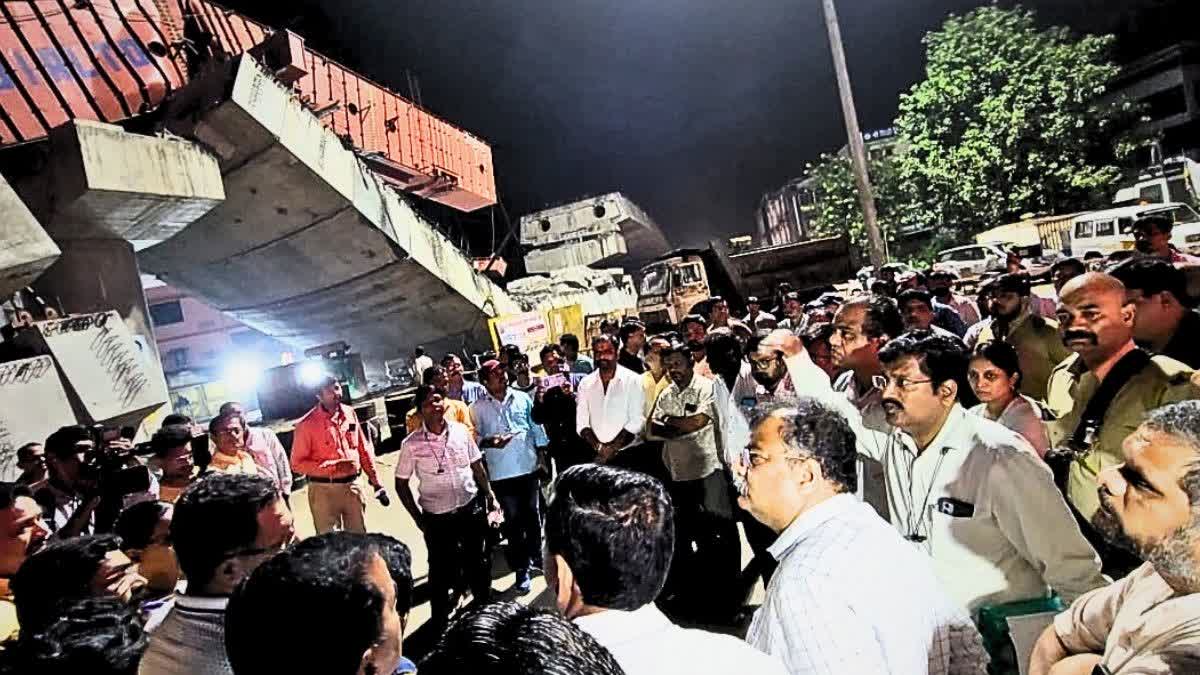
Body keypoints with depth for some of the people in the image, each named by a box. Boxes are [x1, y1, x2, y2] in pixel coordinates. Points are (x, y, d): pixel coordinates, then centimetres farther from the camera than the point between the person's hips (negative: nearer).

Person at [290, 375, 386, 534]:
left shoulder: (350, 413, 3)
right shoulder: (306, 424, -11)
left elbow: (364, 449, 10)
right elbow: (297, 464, -9)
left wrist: (375, 482, 9)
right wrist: (332, 467, -19)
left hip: (353, 485, 4)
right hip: (324, 490, -4)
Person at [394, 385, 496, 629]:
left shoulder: (461, 431, -5)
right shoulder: (411, 444, -12)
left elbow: (477, 466, 6)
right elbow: (401, 484, -3)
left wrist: (489, 495, 6)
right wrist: (418, 518, -4)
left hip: (472, 509, 2)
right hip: (437, 517, -2)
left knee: (478, 561, 19)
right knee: (441, 570, 10)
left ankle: (484, 604, 44)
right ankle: (440, 619, 33)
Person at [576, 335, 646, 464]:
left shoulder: (632, 380, -1)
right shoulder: (585, 383, 8)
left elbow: (636, 421, -5)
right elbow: (581, 423, 5)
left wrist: (613, 448, -11)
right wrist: (598, 447, -8)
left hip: (626, 452, -2)